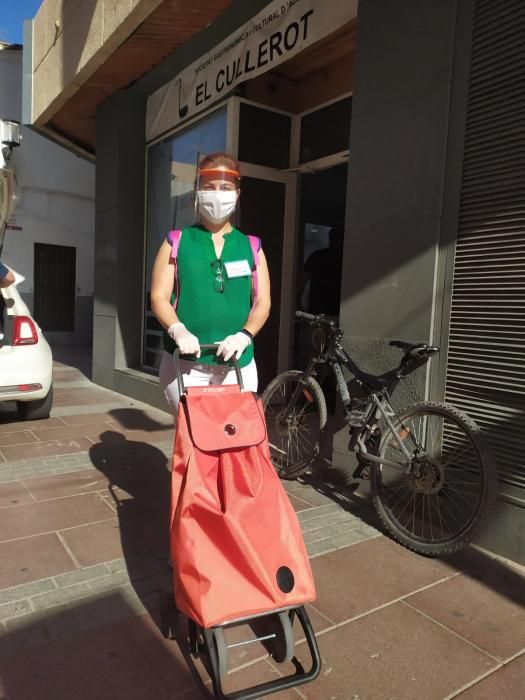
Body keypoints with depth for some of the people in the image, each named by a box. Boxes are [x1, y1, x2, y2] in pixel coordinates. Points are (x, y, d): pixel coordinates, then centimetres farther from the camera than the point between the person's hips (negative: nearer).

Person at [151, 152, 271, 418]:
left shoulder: (250, 247, 10)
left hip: (237, 363, 2)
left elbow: (262, 303, 6)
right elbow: (159, 298, 0)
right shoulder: (177, 242, 6)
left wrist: (244, 335, -12)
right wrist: (179, 331, -19)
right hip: (185, 362, -1)